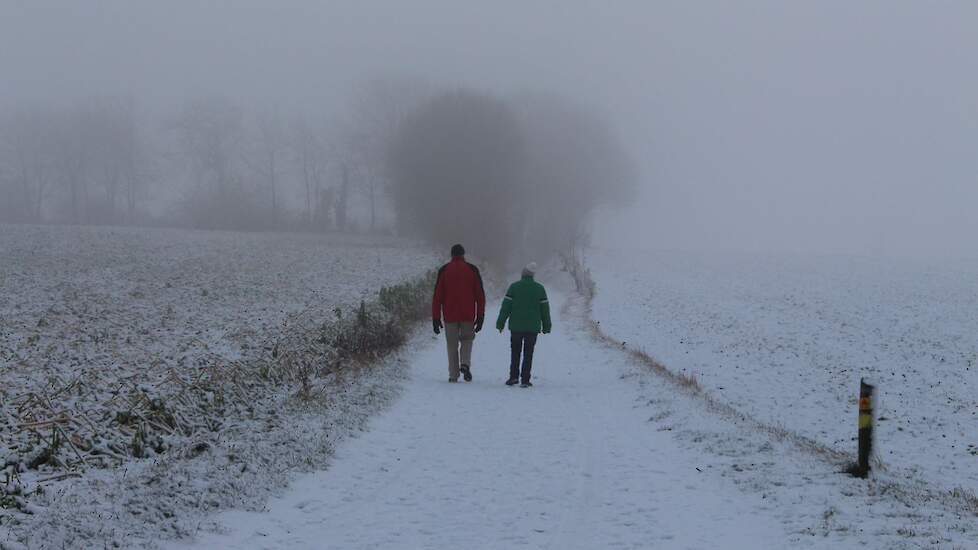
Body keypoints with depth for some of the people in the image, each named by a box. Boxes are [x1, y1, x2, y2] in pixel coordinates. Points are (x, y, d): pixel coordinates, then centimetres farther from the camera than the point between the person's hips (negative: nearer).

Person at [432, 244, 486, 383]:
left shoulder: (444, 271, 2)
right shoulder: (472, 270, 3)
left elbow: (437, 295, 1)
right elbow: (480, 294, 1)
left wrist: (436, 318, 4)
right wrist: (480, 316, 4)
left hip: (450, 315, 0)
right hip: (468, 315, 0)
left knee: (452, 345, 7)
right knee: (467, 340, 16)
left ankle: (453, 375, 5)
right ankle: (465, 363, -8)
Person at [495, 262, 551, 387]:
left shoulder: (514, 287, -4)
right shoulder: (539, 288, 1)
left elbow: (506, 306, -5)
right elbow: (545, 308, 5)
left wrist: (500, 323, 1)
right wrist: (546, 326, 13)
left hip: (516, 326, -1)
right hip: (533, 327, 1)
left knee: (515, 352, 12)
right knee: (528, 354, 4)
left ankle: (514, 376, 3)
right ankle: (525, 380, -1)